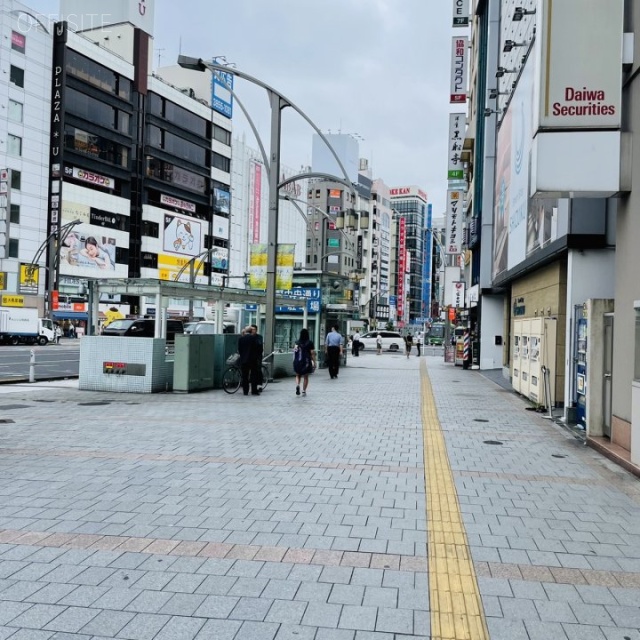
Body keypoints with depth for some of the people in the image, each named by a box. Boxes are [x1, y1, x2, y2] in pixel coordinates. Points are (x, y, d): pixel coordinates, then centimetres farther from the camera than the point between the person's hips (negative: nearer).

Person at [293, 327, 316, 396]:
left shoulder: (297, 342, 1)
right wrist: (314, 362, 0)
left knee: (298, 375, 16)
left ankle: (297, 385, -10)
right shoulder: (310, 342, -4)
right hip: (306, 362, -1)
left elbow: (295, 350, -12)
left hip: (297, 362, 1)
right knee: (306, 377, 11)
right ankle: (304, 391, 10)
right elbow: (312, 353, -5)